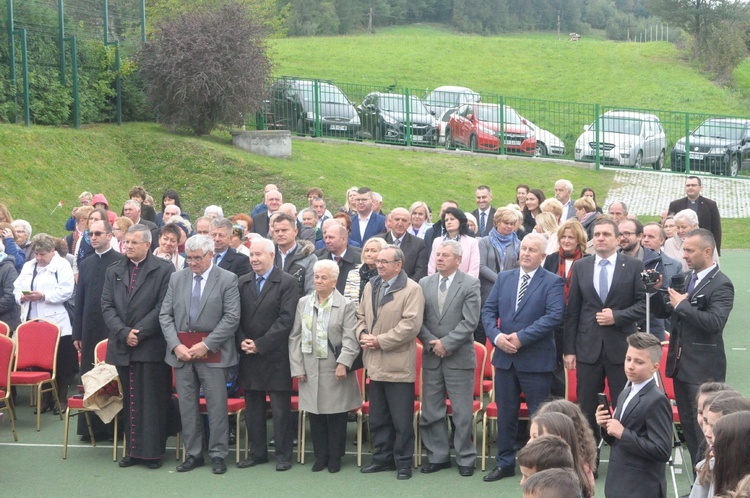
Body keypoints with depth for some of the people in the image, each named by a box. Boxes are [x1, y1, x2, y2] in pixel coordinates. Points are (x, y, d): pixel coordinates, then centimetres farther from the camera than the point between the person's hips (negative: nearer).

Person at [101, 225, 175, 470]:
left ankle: (153, 452, 4)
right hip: (122, 347, 4)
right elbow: (107, 306, 7)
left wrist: (139, 332, -12)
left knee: (153, 401, -2)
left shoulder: (163, 270, -1)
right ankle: (133, 450, 14)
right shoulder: (114, 271, 13)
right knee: (129, 401, 8)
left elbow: (163, 307, -7)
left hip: (152, 346, -4)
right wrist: (123, 332, -7)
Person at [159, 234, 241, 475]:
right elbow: (165, 315, 8)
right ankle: (193, 454, 16)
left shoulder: (227, 280, -2)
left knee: (217, 404, -2)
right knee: (186, 405, 7)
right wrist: (176, 345, -6)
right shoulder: (176, 278, 10)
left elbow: (232, 318, -8)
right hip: (181, 350, 4)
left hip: (212, 351, -4)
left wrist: (206, 344, -13)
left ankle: (218, 455, 7)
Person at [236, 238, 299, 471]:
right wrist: (242, 341, -8)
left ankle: (283, 454, 8)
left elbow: (286, 319, -11)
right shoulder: (242, 282, 11)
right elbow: (236, 317, 9)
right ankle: (257, 452, 19)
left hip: (276, 356, -5)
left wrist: (260, 344, -14)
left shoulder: (288, 283, -4)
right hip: (249, 356, 5)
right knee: (253, 407, 10)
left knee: (280, 407, 0)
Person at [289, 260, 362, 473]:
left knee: (336, 415, 3)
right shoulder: (303, 303, 10)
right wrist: (296, 366, 3)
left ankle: (335, 457, 15)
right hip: (310, 370, 3)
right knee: (315, 415, 6)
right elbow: (295, 337, 10)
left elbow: (350, 339, -7)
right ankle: (320, 456, 17)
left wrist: (343, 363, -18)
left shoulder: (346, 305, -1)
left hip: (335, 371, -3)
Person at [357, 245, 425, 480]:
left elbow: (411, 324, -18)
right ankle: (383, 458, 25)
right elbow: (361, 315, 20)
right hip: (375, 364, 7)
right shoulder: (370, 286, 13)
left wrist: (380, 341, -17)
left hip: (399, 365, -7)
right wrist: (363, 334, -1)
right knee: (378, 417, 14)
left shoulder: (412, 289, -10)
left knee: (401, 420, 0)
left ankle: (403, 462, 11)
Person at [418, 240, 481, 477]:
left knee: (462, 413, 1)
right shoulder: (424, 284, 8)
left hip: (459, 357, -4)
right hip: (431, 357, 4)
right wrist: (431, 342, -9)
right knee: (431, 411, 8)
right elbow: (419, 320, 5)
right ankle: (438, 455, 20)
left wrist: (446, 343, -14)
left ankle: (465, 458, 13)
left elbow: (470, 322, -10)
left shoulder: (470, 284, -4)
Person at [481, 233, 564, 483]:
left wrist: (521, 337, -20)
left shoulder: (552, 282, -4)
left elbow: (554, 316, -16)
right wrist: (496, 335, -10)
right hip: (504, 357, 5)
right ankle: (505, 463, 21)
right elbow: (488, 310, 9)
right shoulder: (503, 278, 11)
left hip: (536, 359, -5)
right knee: (505, 413, 11)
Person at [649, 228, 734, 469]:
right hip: (681, 364, 8)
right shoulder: (685, 278, 12)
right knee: (688, 424, 14)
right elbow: (663, 312, 14)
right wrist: (655, 291, -4)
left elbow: (715, 322, -26)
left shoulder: (721, 285, -13)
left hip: (704, 368, -8)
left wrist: (682, 305, -21)